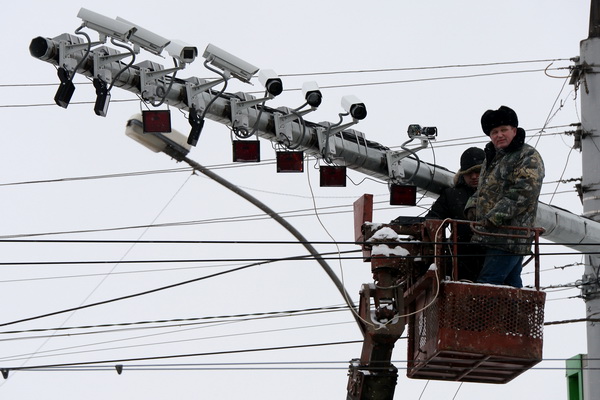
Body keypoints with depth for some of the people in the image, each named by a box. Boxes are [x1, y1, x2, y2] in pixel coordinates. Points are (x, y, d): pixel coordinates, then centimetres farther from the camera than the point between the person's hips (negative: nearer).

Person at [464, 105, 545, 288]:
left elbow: (523, 193, -18)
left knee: (486, 284, -16)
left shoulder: (528, 157, -6)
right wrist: (472, 206, 9)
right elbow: (482, 189, 31)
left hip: (510, 237, -9)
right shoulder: (491, 157, 22)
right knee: (511, 283, 11)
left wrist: (495, 217, -22)